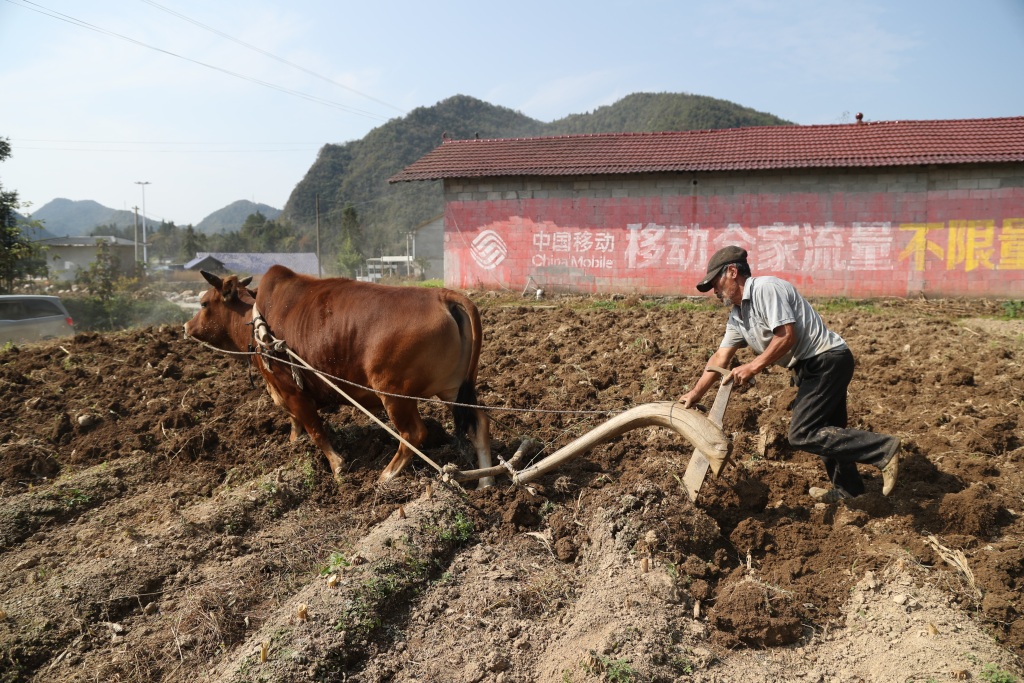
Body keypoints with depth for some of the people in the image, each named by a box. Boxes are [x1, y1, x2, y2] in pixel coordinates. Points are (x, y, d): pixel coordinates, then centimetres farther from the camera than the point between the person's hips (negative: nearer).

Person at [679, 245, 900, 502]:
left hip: (827, 360, -10)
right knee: (825, 430, 18)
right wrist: (695, 393, 12)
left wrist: (752, 367, -19)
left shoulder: (766, 288, -16)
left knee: (801, 434, -14)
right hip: (813, 367, 10)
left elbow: (787, 336, -23)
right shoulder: (737, 316, 12)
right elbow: (720, 357, 14)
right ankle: (848, 488, 31)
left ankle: (883, 449, -10)